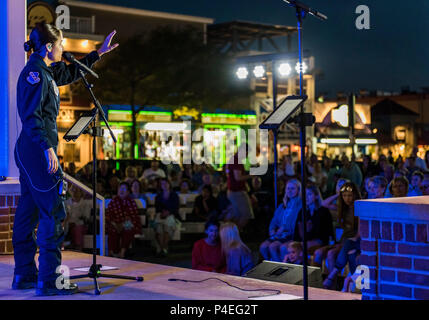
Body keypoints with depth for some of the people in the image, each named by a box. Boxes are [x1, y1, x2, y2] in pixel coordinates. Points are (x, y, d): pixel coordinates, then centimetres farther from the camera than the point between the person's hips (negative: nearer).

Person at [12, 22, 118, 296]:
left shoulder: (45, 72, 16)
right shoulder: (35, 72, -13)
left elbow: (71, 73, 35)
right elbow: (31, 116, -20)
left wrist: (99, 53, 37)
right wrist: (47, 148, -25)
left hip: (30, 150, 10)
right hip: (37, 149, -10)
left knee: (29, 212, 12)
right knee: (54, 212, -9)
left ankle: (24, 275, 19)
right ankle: (48, 281, -7)